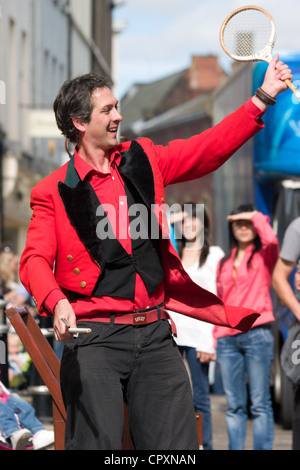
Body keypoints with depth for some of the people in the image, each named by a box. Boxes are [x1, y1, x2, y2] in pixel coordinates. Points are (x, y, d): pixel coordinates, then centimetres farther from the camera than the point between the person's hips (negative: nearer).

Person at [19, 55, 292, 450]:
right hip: (94, 339, -4)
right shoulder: (54, 191, -1)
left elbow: (209, 149, 14)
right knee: (97, 444, -9)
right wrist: (57, 302, -27)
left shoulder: (143, 160, 12)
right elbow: (35, 260, -6)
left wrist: (264, 97, 7)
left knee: (178, 445, 1)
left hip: (154, 333, 4)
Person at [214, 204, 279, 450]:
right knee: (234, 406, 5)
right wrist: (214, 337, 11)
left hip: (257, 334, -5)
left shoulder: (264, 256, 6)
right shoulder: (225, 262, 20)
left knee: (260, 404, -6)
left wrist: (256, 217, -4)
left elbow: (271, 240, -19)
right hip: (227, 338, 5)